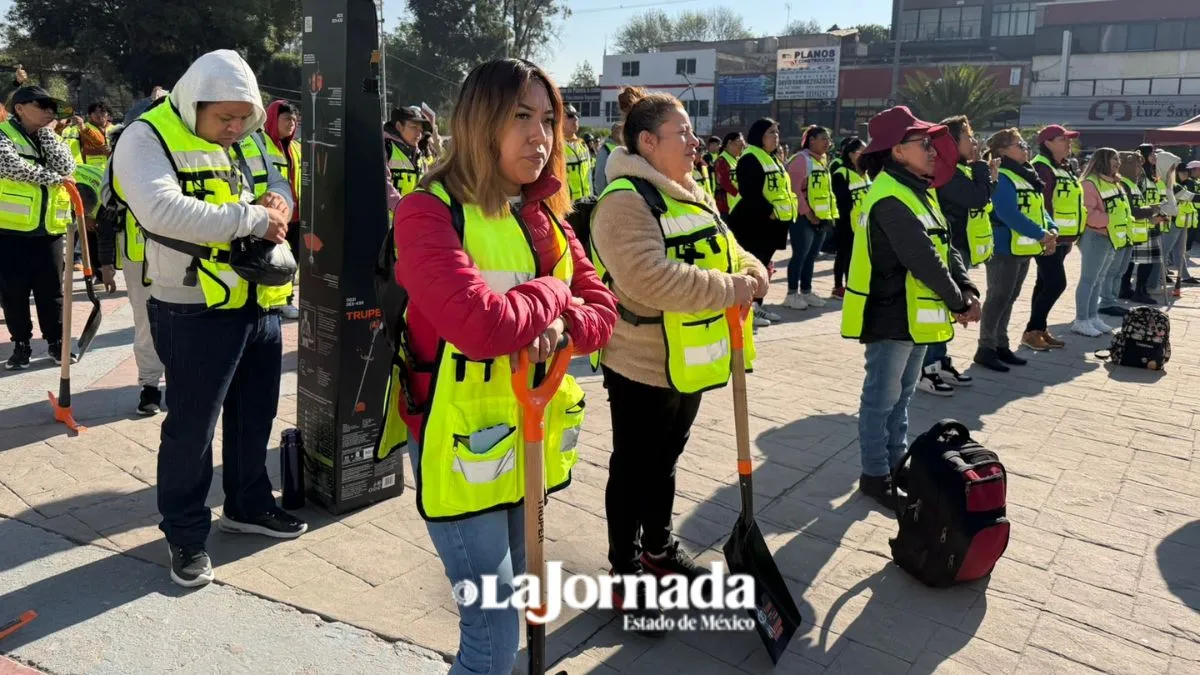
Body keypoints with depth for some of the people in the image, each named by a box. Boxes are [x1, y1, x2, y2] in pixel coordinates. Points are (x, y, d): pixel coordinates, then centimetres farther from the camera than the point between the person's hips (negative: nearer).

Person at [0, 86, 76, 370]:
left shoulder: (50, 138, 13)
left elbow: (67, 168, -5)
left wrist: (47, 132, -4)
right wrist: (52, 177, -13)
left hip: (48, 229, 4)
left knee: (51, 290, 8)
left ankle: (56, 342, 19)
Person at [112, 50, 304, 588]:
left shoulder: (243, 139, 11)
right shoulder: (147, 138, -12)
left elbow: (278, 185, 20)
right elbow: (162, 211, -28)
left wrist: (276, 201, -5)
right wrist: (250, 219, -24)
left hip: (258, 302, 7)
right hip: (196, 312, -7)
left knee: (255, 414, 19)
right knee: (191, 427, 4)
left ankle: (248, 505, 38)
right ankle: (186, 535, 21)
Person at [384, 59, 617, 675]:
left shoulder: (544, 216, 6)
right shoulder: (429, 211, -17)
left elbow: (602, 310, 5)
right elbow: (481, 324, -31)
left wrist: (562, 324, -17)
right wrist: (552, 291, -13)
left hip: (534, 437, 7)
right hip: (464, 444, -7)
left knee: (511, 604, 23)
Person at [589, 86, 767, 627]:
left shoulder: (690, 194, 10)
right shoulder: (625, 200, -21)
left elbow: (723, 251, 13)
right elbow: (652, 279, -33)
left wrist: (752, 271, -9)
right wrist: (732, 289, -27)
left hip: (688, 362, 9)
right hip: (642, 365, -9)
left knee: (665, 461, 23)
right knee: (633, 470, 7)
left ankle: (658, 549, 42)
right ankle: (625, 572, 25)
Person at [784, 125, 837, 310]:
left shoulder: (823, 161, 17)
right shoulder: (801, 159, -10)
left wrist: (830, 214, 13)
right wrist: (807, 212, -18)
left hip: (821, 217, 8)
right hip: (804, 217, -8)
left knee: (811, 256, 12)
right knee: (800, 255, -5)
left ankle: (806, 292, 20)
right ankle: (792, 294, 2)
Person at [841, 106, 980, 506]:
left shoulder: (916, 190, 11)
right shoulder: (891, 199, -21)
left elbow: (944, 248, 9)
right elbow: (924, 260, -23)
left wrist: (968, 289, -5)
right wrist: (959, 302, -13)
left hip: (915, 315, 10)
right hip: (892, 317, -10)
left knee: (902, 395, 19)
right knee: (881, 398, 2)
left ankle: (897, 463, 33)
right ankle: (875, 475, 14)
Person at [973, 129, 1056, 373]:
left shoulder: (1027, 176, 16)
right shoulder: (1000, 178, -16)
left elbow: (1039, 208, 16)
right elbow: (1009, 214, -25)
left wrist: (1052, 229, -3)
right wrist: (1041, 234, -21)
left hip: (1024, 249, 10)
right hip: (1004, 249, -10)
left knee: (1009, 299, 14)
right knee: (998, 299, -6)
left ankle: (1000, 345, 22)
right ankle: (986, 348, 0)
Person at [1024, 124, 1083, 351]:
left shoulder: (1064, 169, 18)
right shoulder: (1041, 168, -14)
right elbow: (1041, 205, -21)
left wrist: (1069, 237, 21)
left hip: (1062, 237, 10)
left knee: (1045, 283, 11)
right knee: (1056, 283, -11)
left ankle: (1040, 329, 17)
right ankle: (1031, 331, -4)